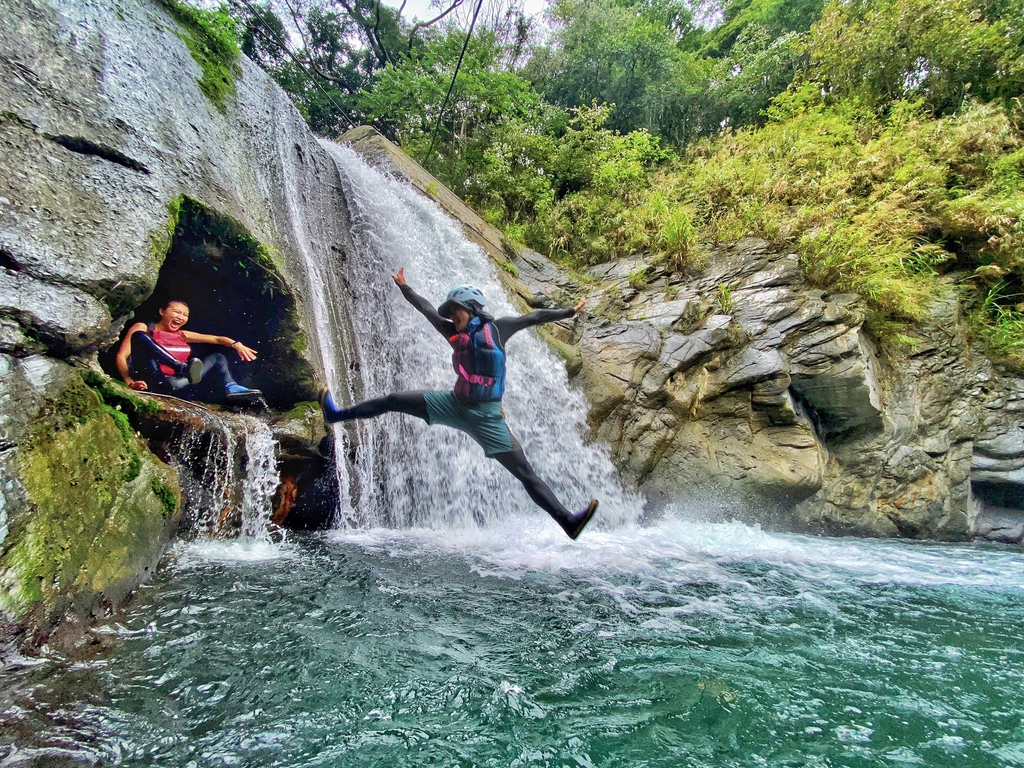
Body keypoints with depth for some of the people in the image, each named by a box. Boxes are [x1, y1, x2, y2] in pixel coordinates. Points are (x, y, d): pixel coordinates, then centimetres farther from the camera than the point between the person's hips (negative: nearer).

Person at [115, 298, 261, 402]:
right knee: (140, 336, -19)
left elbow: (216, 339, 18)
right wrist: (130, 383, -18)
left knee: (217, 358, 5)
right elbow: (121, 356, 0)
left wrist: (236, 344, -4)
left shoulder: (182, 335, 27)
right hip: (152, 383, -5)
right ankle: (183, 368, -38)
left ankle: (231, 388, -28)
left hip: (177, 386, 5)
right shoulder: (143, 328, 12)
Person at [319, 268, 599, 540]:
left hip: (486, 415, -5)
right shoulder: (454, 333, 9)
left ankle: (568, 521, -9)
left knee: (525, 473, -10)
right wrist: (404, 287, 26)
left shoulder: (496, 329, -1)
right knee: (394, 400, 7)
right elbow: (427, 309, 19)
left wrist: (569, 312, 2)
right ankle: (337, 414, 24)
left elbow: (534, 317, 2)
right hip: (454, 404, 5)